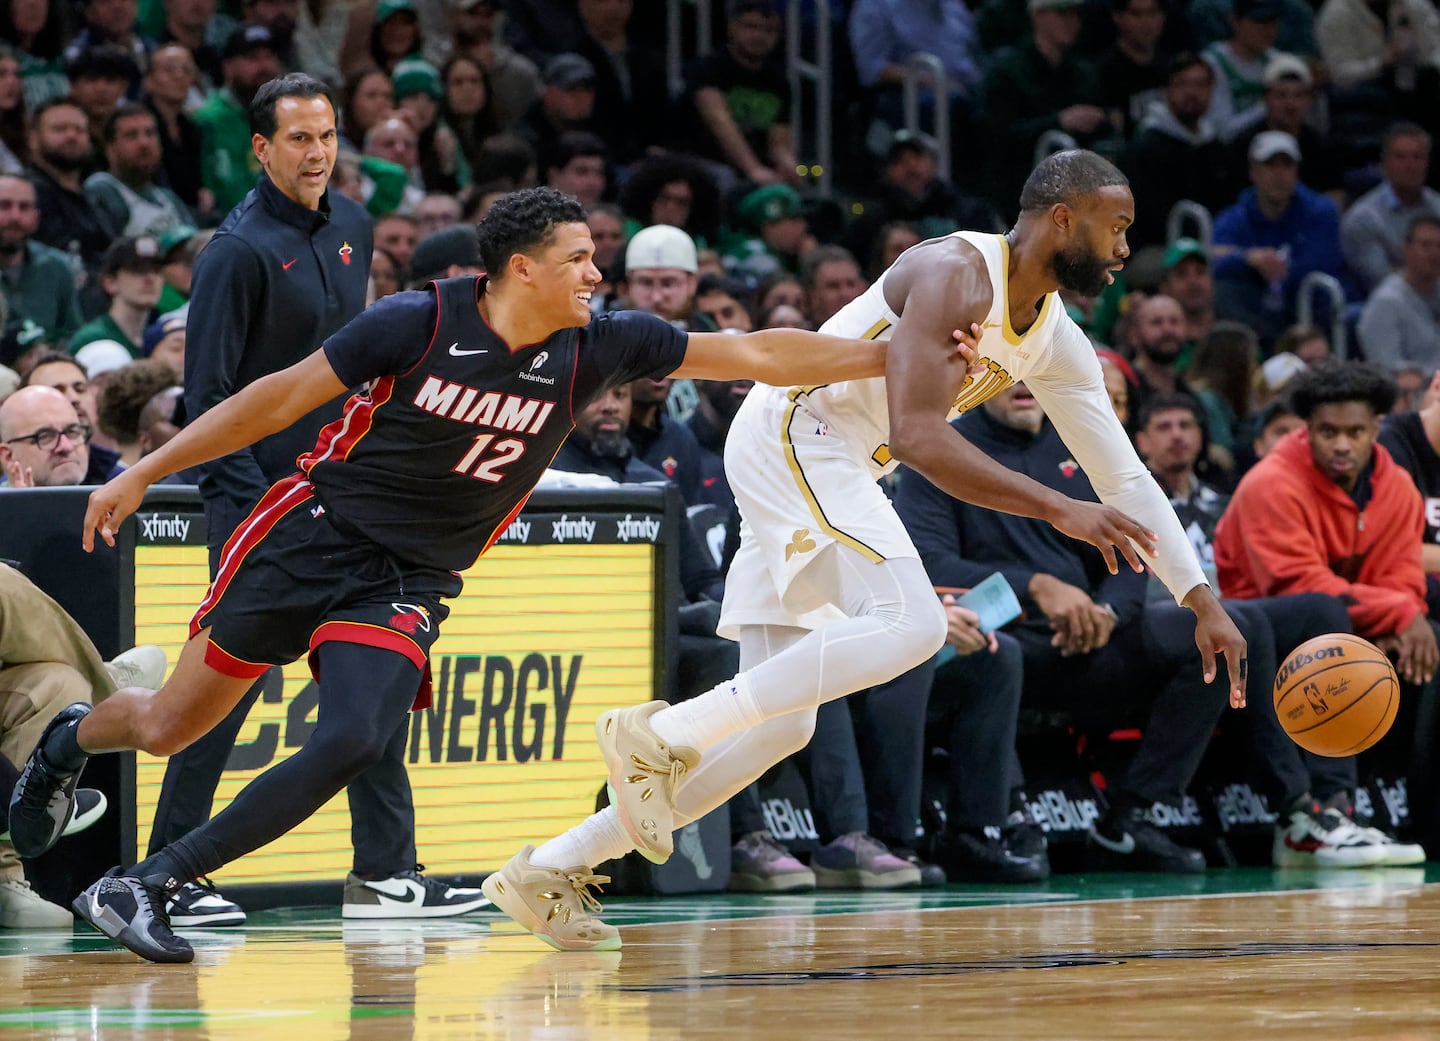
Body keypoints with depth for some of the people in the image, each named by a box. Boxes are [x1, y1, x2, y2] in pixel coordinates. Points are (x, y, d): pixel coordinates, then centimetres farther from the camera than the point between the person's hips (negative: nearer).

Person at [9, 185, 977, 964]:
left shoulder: (595, 348, -6)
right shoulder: (418, 322, -16)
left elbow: (755, 355, -4)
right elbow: (282, 396, -9)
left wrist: (899, 356, -10)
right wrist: (143, 473, -7)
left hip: (409, 583, 3)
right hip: (314, 534, -3)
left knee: (355, 744, -21)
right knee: (171, 726, 4)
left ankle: (145, 885, -12)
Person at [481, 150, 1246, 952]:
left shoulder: (1056, 343, 10)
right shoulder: (955, 275, -18)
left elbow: (1125, 479, 15)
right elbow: (916, 436, -30)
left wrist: (1201, 599, 8)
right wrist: (1056, 510, -33)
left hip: (832, 465, 10)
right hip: (792, 432, -10)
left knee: (780, 724, 6)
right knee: (911, 624, -27)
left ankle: (551, 871, 8)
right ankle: (661, 733, -24)